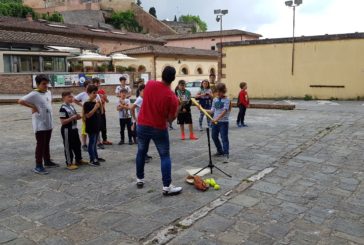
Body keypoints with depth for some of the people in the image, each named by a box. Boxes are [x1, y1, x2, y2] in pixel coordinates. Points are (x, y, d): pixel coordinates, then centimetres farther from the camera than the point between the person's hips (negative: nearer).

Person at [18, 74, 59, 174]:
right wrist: (33, 106, -20)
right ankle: (38, 166, 2)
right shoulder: (34, 94, -16)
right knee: (41, 144, -4)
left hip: (48, 123, 8)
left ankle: (47, 161, 31)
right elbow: (20, 101, -24)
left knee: (46, 144, 18)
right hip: (40, 124, -7)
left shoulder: (48, 92, 7)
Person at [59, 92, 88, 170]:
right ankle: (69, 163, 11)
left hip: (74, 128, 9)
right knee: (68, 146, 1)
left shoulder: (71, 106, 9)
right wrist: (72, 118, -26)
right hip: (67, 130, -9)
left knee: (77, 144, 17)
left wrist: (77, 116, -1)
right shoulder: (63, 108, -17)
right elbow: (63, 122, -21)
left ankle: (79, 159, 32)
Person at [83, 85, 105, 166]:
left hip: (97, 125, 8)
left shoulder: (96, 102, 7)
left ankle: (96, 157, 28)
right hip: (91, 126, -7)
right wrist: (95, 107, -24)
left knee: (95, 142, 17)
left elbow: (101, 112, 12)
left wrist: (100, 105, -4)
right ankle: (92, 159, 6)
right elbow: (88, 115, -21)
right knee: (91, 142, -1)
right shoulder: (87, 104, -14)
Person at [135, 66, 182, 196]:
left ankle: (140, 179, 32)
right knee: (165, 156, 4)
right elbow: (170, 119, -8)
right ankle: (167, 186, 1)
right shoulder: (172, 97, -17)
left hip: (142, 125, 4)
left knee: (141, 152, 20)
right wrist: (177, 109, 7)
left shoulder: (149, 84, -7)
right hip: (159, 129, -4)